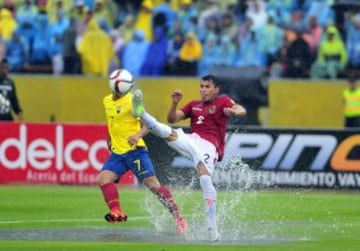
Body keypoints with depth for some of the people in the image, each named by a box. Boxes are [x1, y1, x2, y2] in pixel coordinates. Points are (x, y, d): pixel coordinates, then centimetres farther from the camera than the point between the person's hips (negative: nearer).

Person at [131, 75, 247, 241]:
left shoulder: (222, 101, 9)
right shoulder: (194, 105, 24)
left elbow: (242, 110, -11)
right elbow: (172, 119, 18)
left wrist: (234, 111, -35)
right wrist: (175, 103, 0)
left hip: (208, 146, -5)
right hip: (190, 141, 5)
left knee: (205, 179, -25)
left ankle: (212, 226, -24)